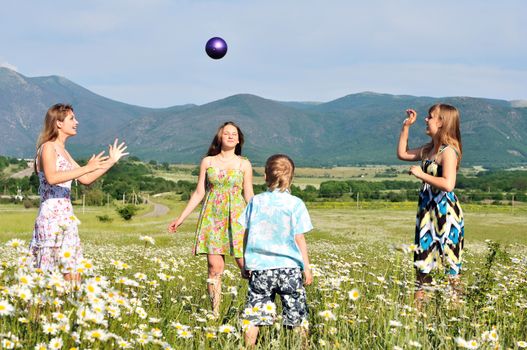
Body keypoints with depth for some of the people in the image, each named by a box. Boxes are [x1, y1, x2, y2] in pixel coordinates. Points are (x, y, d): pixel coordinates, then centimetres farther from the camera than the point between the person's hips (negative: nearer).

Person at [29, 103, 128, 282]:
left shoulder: (63, 151, 19)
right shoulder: (48, 147, -8)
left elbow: (85, 179, 22)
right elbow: (52, 178, -26)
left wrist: (111, 161, 19)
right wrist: (86, 168, -29)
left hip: (65, 217, 9)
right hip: (52, 216, -9)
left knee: (74, 274, 5)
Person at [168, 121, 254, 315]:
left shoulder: (244, 164, 7)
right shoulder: (208, 162, 9)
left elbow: (249, 195, 8)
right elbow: (199, 193, 11)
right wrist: (181, 218, 9)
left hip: (237, 217, -1)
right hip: (213, 217, 1)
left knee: (245, 264, -9)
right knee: (215, 265, -6)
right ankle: (215, 312, 1)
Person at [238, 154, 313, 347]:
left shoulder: (255, 202, 3)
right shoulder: (295, 203, -4)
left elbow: (245, 235, 5)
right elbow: (299, 239, -3)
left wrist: (246, 264, 15)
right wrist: (307, 267, 4)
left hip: (259, 267, 2)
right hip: (289, 267, -1)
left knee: (254, 315, 7)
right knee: (297, 316, 8)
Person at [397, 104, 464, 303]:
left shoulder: (448, 151, -16)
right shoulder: (428, 150, 10)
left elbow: (448, 184, -27)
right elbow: (402, 154, 23)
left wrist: (421, 174, -19)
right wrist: (406, 126, 17)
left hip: (445, 211, -9)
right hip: (427, 210, 9)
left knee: (449, 257, -3)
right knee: (422, 255, 12)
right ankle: (419, 298, 19)